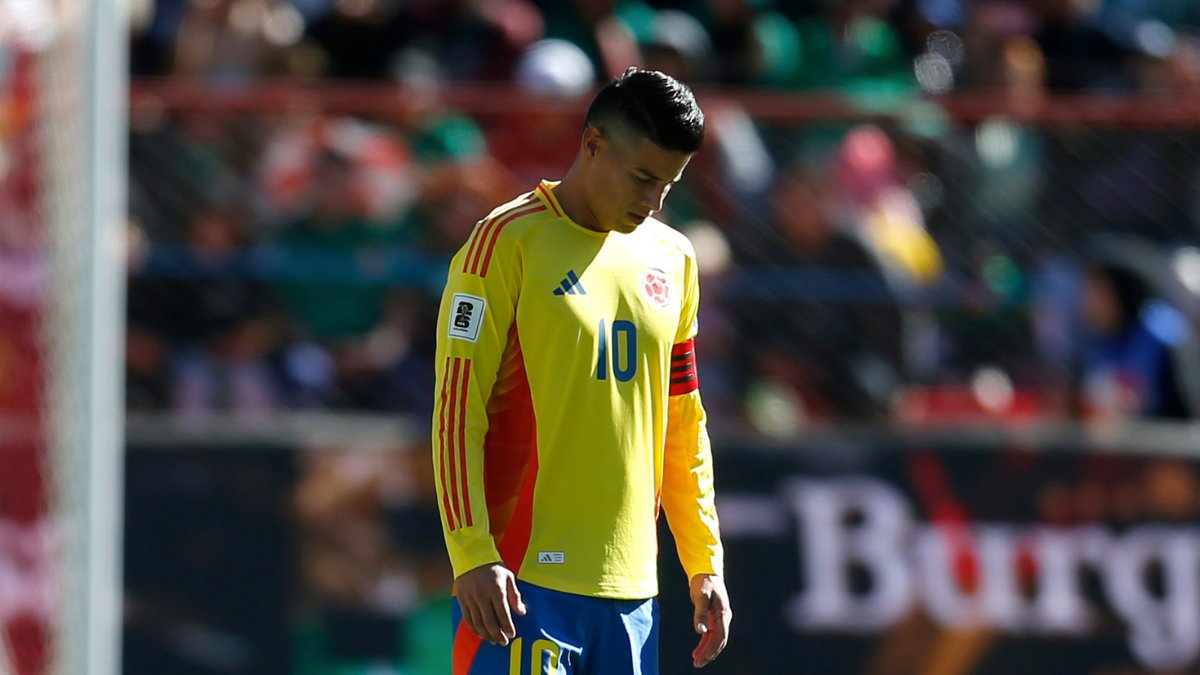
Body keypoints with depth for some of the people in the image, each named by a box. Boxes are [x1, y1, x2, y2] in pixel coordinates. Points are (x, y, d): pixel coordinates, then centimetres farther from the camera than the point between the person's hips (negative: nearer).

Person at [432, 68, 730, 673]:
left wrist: (704, 562, 15)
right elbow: (456, 411, -8)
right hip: (526, 581, -6)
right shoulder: (508, 242, -5)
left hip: (631, 590, 6)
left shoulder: (671, 257, 15)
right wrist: (474, 558, -16)